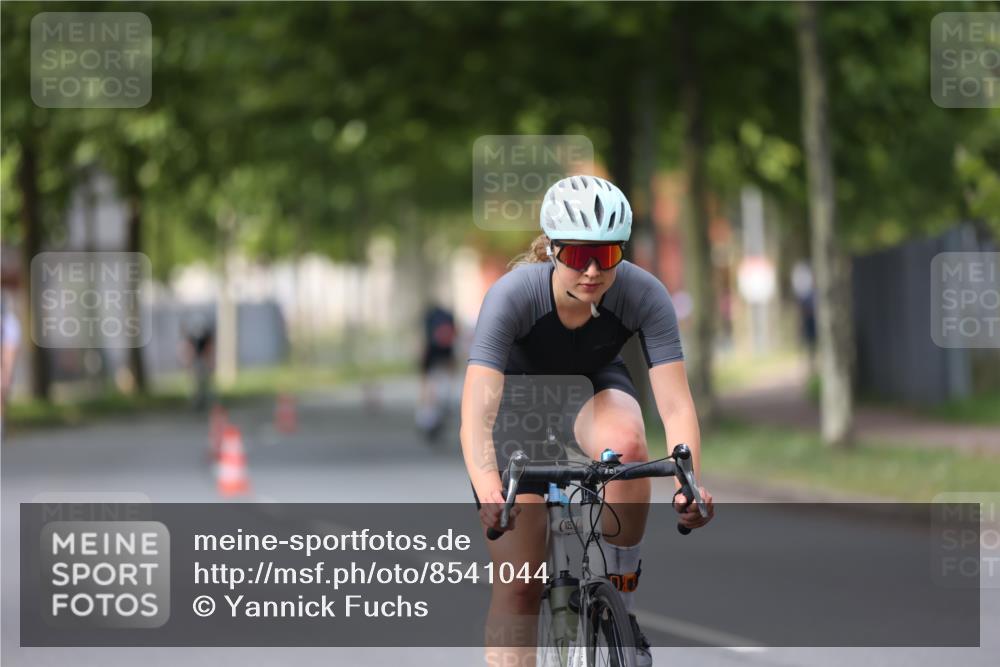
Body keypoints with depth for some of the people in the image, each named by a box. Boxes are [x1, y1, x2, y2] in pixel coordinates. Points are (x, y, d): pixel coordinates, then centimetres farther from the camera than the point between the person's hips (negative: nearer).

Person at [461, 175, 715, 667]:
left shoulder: (644, 295, -29)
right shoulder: (512, 295, -35)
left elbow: (676, 406, -33)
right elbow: (476, 413, -43)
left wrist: (689, 482, -51)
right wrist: (488, 491, -60)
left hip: (595, 386, 1)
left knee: (626, 442, -36)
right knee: (519, 587, -10)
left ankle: (619, 609, -18)